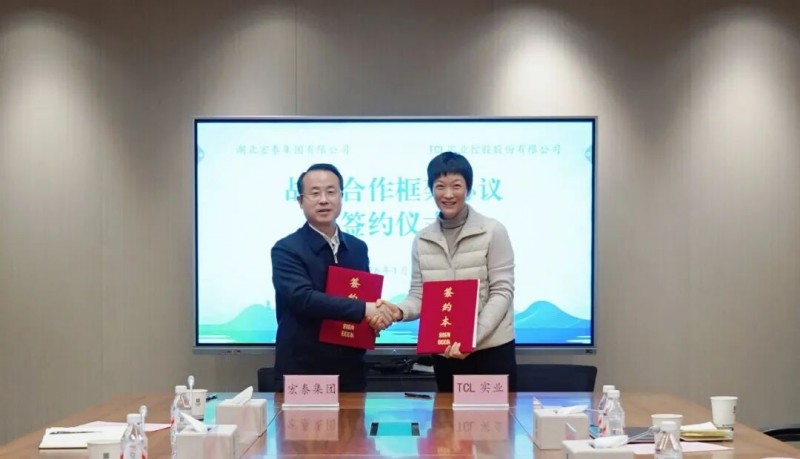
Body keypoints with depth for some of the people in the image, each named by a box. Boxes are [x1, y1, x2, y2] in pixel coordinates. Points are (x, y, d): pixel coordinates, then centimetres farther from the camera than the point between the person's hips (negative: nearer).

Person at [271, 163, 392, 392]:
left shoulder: (358, 248, 10)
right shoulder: (286, 250, -8)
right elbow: (303, 298, -22)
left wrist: (374, 317, -5)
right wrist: (363, 309, -25)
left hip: (350, 369, 5)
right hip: (301, 371, -5)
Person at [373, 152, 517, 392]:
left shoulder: (493, 231, -4)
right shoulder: (422, 239, 6)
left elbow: (502, 292, -8)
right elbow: (419, 295, 6)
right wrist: (400, 310, -18)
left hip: (491, 349, -3)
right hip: (444, 352, 3)